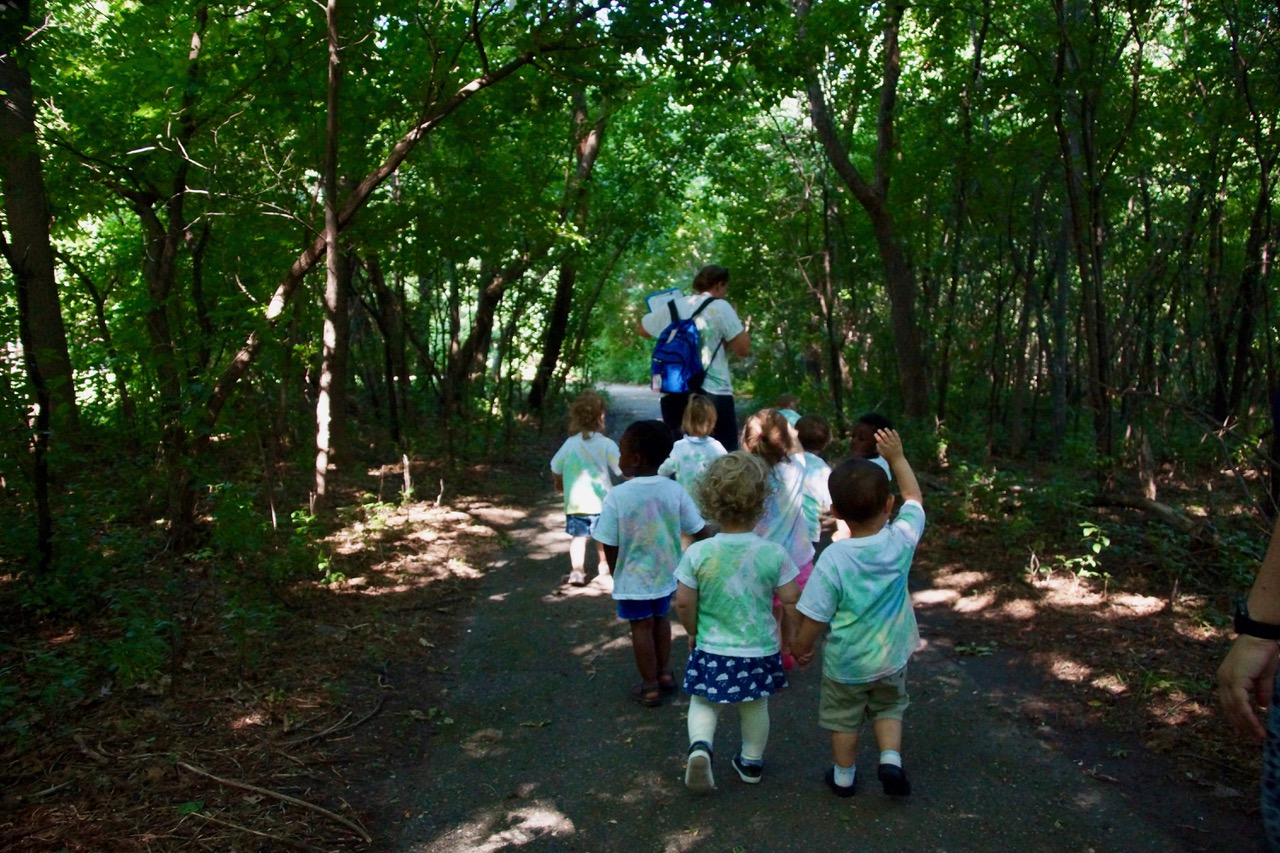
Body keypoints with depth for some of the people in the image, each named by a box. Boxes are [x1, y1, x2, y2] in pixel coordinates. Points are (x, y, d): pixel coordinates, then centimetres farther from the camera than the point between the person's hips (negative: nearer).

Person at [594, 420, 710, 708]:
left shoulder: (617, 496, -23)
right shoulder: (675, 490, -13)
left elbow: (609, 544, -16)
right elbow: (699, 532, -7)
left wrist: (615, 572, 3)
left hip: (634, 578, -3)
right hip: (666, 573, 4)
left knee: (642, 626, 14)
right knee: (661, 618, 26)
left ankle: (650, 687, 26)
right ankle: (664, 673, 40)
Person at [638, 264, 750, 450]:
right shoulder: (721, 308, -4)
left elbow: (643, 329, 26)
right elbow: (743, 349, -8)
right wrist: (736, 322, 8)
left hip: (673, 393, 5)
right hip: (713, 392, -5)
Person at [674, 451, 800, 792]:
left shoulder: (697, 553, -16)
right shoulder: (774, 553, -15)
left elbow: (683, 603, -11)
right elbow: (791, 599, -9)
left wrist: (693, 632, 6)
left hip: (711, 649, -1)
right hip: (761, 649, 1)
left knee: (704, 703, 18)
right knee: (755, 708, 23)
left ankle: (700, 746, -6)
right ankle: (752, 761, 39)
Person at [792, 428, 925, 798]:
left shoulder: (832, 559, -28)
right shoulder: (902, 540, -21)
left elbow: (814, 616, -20)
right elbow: (914, 498, 0)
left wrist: (801, 646, -2)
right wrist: (896, 457, 5)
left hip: (844, 663, -2)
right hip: (891, 656, 3)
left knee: (844, 719, 21)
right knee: (888, 709, 28)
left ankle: (844, 776, 36)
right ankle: (891, 758, 12)